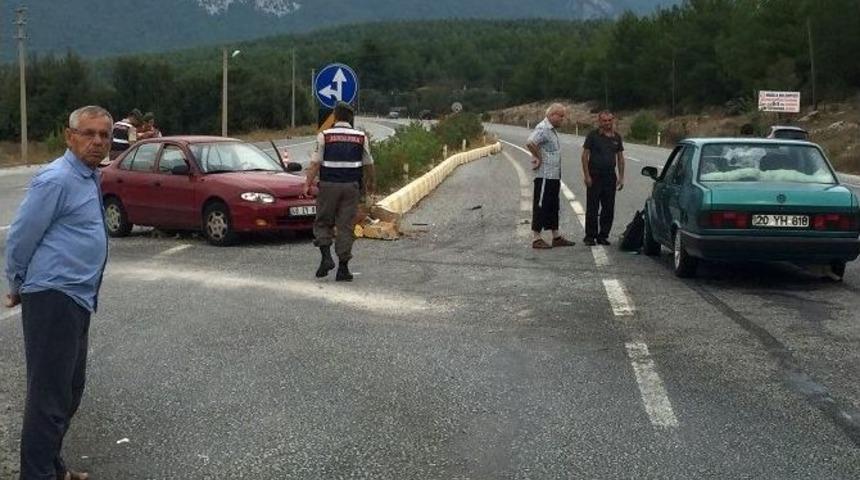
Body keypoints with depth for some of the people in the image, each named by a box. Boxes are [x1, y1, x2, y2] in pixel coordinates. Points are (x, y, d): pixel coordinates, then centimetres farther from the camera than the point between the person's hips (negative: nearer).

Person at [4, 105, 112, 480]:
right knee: (50, 396, -6)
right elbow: (20, 238, -13)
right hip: (53, 299, -9)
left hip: (77, 301, 10)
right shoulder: (56, 179, -15)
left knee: (70, 392, 17)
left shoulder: (91, 178, 13)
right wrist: (18, 289, 2)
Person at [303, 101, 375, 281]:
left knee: (323, 223, 11)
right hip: (351, 186, 2)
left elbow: (315, 163, -7)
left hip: (329, 185, -1)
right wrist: (371, 183, 26)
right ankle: (343, 267, 2)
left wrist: (308, 184, -4)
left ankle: (326, 257, -6)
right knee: (346, 226, 4)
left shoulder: (324, 136, -2)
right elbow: (368, 164, 11)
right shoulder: (361, 137, 3)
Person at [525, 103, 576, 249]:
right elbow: (529, 143, -31)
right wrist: (538, 158, -21)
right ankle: (536, 239, -1)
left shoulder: (552, 129, 16)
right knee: (541, 206, -5)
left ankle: (556, 237, 20)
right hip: (545, 175, -10)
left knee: (553, 207, 14)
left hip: (554, 175, 10)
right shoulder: (543, 128, -16)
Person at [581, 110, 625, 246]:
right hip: (594, 176, -4)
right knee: (592, 208, -2)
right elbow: (585, 155, -4)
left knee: (609, 209, 6)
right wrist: (586, 175, -11)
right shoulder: (593, 135, -3)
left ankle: (603, 236, 15)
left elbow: (620, 158, 15)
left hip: (610, 177, 4)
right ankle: (590, 236, 5)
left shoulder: (616, 137, 10)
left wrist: (621, 177, 8)